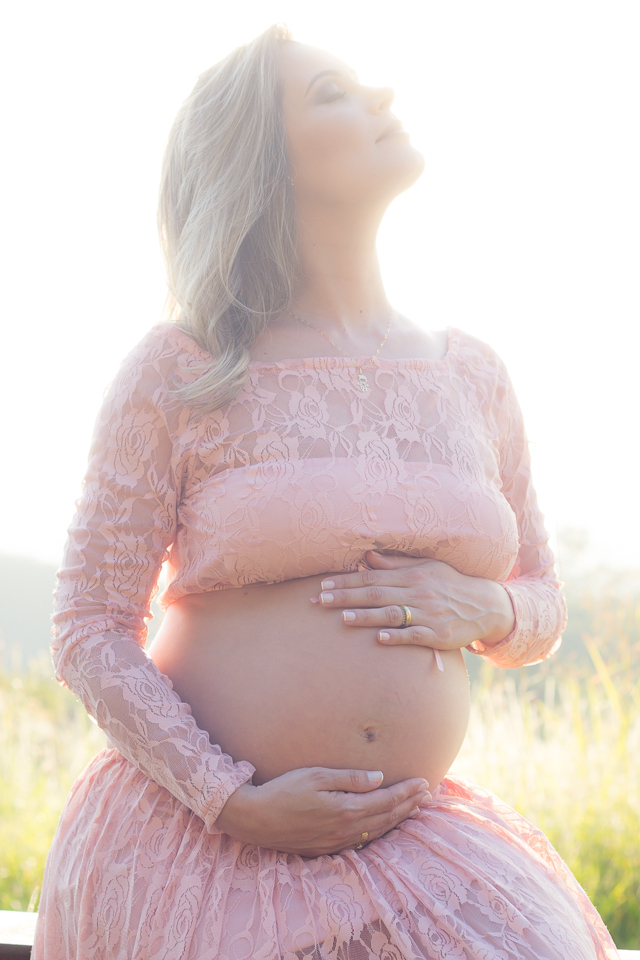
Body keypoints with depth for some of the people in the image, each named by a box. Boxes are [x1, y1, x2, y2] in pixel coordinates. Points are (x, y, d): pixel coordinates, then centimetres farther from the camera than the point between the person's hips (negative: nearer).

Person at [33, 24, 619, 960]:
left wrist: (487, 609, -7)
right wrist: (234, 801, -14)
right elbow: (89, 629, -4)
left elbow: (543, 605, 16)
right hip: (199, 837, -3)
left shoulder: (471, 375, 7)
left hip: (410, 838, 3)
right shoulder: (182, 370, -4)